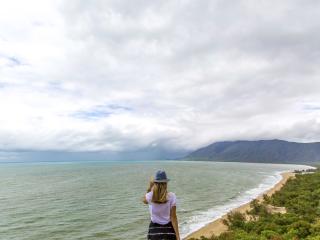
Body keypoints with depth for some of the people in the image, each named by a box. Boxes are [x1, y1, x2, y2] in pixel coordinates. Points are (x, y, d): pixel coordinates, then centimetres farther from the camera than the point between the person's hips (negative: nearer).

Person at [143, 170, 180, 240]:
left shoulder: (150, 196, -9)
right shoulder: (171, 196, -11)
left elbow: (145, 200, 17)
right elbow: (173, 217, -10)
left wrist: (150, 187, 13)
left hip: (154, 229, 1)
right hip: (168, 229, -1)